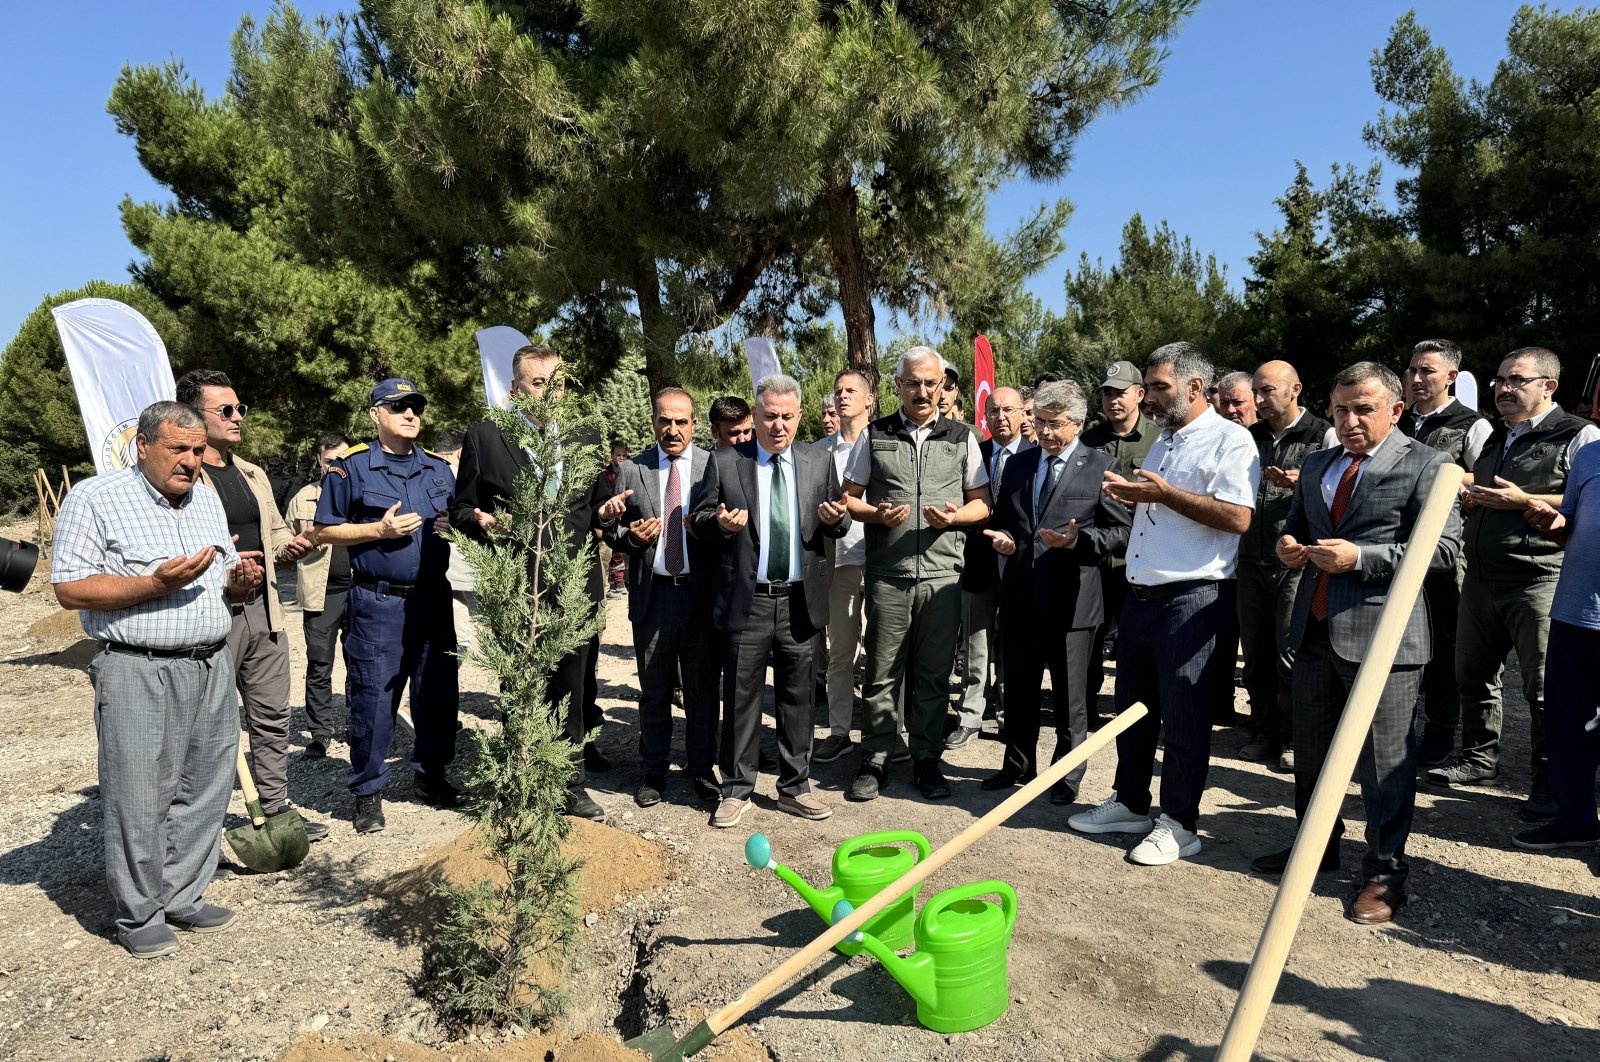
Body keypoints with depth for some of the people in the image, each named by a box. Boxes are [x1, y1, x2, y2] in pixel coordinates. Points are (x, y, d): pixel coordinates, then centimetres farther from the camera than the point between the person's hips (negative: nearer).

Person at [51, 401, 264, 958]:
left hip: (211, 666, 6)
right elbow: (71, 589, -11)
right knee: (139, 799, 1)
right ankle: (138, 916, 18)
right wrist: (157, 584, -21)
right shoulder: (95, 498, -5)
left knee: (205, 792, 11)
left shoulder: (208, 499, 14)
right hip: (138, 672, -6)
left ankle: (183, 898, 26)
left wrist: (240, 581, -1)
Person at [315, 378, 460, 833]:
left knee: (439, 691, 10)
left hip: (433, 599, 5)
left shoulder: (439, 468, 12)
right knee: (373, 697, -1)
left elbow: (459, 521, 22)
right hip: (377, 603, -5)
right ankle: (367, 792, 14)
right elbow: (324, 531, -2)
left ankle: (431, 775, 27)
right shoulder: (350, 467, -2)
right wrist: (380, 529, -14)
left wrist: (454, 526, -2)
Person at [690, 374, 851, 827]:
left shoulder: (820, 463, 8)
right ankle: (736, 790, 21)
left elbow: (838, 526, 13)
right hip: (747, 601, -2)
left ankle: (795, 788, 25)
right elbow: (699, 521, 4)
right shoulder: (724, 462, 2)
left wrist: (837, 517, -10)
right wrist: (719, 523, -18)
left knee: (798, 698, 10)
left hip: (801, 602, 2)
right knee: (740, 698, 6)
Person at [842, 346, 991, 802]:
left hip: (942, 572, 1)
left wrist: (956, 516, -10)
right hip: (888, 573, -1)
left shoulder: (962, 438, 10)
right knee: (882, 673, 5)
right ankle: (874, 760, 17)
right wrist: (877, 514, -12)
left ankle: (927, 759, 21)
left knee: (933, 674, 8)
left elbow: (982, 503, 12)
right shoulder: (874, 435, 7)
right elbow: (849, 499, 8)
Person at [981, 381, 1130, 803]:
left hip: (1071, 598, -5)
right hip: (1021, 595, 5)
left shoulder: (1100, 467, -3)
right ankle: (1018, 765, 32)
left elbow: (1121, 532, -5)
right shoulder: (1017, 465, 11)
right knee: (1019, 688, 16)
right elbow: (1000, 519, 20)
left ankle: (1068, 774, 23)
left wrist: (1078, 539, -20)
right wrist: (1001, 538, -1)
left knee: (1070, 694, 7)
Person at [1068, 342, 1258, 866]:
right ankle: (1130, 803, 30)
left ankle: (1179, 823, 15)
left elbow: (1237, 518, -20)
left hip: (1191, 600, -8)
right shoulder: (1162, 444, 19)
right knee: (1132, 708, 16)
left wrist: (1162, 494, -18)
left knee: (1184, 717, 2)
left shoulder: (1229, 440, -8)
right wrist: (1131, 495, 6)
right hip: (1141, 594, 9)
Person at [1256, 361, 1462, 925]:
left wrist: (1360, 557, -22)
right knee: (1310, 751, 17)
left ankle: (1385, 873, 19)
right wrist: (1289, 545, 2)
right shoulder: (1315, 466, 15)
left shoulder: (1426, 466, -5)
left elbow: (1443, 548, -13)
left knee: (1384, 761, 2)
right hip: (1315, 629, 7)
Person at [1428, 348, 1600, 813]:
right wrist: (1468, 499, 8)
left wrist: (1523, 501, -20)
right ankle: (1479, 759, 30)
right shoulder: (1495, 439, 19)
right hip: (1481, 578, 8)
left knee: (1545, 688, -1)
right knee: (1473, 676, 15)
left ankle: (1549, 782, 10)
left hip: (1539, 580, -7)